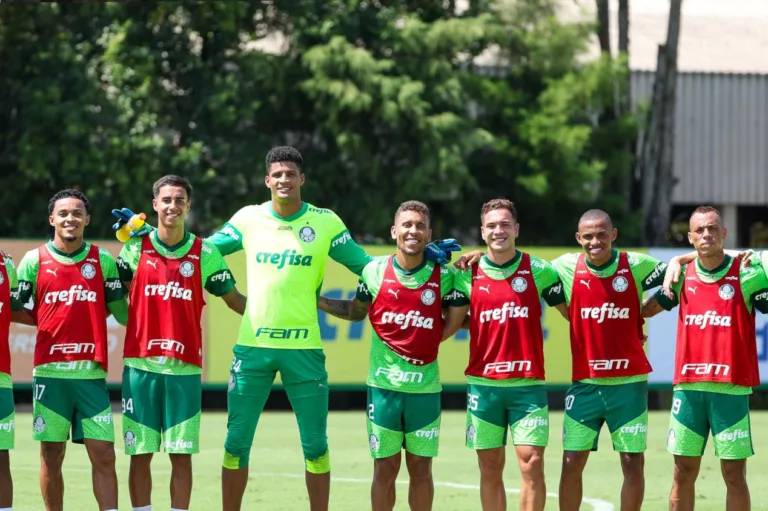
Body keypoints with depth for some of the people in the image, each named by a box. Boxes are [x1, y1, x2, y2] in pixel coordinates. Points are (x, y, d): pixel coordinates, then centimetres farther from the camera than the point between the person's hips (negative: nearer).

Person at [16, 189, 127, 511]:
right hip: (50, 372, 0)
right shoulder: (34, 261, 5)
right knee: (51, 456, 3)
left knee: (103, 455, -5)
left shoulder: (103, 261, 7)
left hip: (92, 373, 0)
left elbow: (123, 313, 10)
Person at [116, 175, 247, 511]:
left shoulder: (205, 253, 4)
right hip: (140, 365, 0)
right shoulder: (136, 247, 5)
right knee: (140, 453, 3)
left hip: (184, 368, 0)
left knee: (181, 455, -1)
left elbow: (234, 300, 9)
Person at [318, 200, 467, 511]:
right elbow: (356, 311, 15)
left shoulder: (443, 276, -1)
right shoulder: (374, 271, 1)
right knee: (385, 468, 4)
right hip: (384, 384, 0)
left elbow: (455, 320, 11)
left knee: (421, 468, 5)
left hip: (425, 387, 0)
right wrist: (315, 302, 5)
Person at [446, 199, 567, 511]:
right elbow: (451, 323, 7)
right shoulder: (468, 274, 5)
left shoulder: (539, 271, 1)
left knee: (532, 464, -9)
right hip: (483, 383, 2)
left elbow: (572, 313, 6)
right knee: (490, 469, 5)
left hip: (528, 384, -2)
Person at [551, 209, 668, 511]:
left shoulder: (636, 266, -5)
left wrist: (642, 313, 4)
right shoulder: (565, 268, -2)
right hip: (585, 383, 1)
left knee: (633, 462, 2)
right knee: (572, 462, 1)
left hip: (629, 382, -1)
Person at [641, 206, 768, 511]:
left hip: (731, 389, -3)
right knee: (683, 473, 6)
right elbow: (647, 309, 24)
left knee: (734, 475, -1)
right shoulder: (682, 276, 9)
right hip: (688, 387, 3)